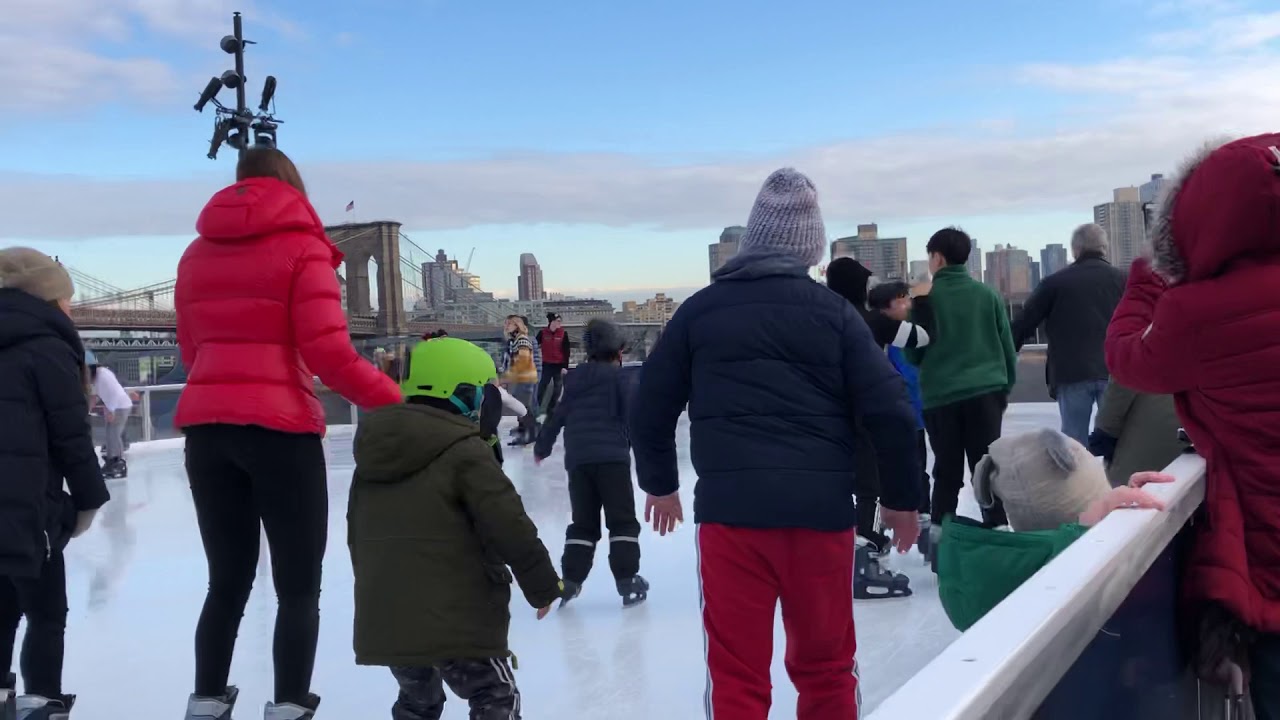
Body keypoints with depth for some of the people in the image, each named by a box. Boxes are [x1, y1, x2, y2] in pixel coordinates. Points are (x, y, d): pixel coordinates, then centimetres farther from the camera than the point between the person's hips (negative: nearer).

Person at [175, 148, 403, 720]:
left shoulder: (198, 253, 16)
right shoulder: (301, 245, -2)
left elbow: (191, 352, 20)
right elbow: (328, 352, -12)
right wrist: (395, 401, -7)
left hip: (205, 426, 6)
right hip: (277, 427, -5)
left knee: (227, 581, 15)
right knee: (298, 587, 3)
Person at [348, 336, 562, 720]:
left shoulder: (374, 453, 11)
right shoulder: (465, 452, -12)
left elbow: (357, 533, 20)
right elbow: (510, 528, -15)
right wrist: (543, 585, -2)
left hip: (384, 619, 7)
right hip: (456, 617, -7)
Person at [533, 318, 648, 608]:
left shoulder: (574, 378, 16)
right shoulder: (620, 376, 1)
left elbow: (556, 416, 21)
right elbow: (632, 416, -8)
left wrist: (542, 448, 34)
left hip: (578, 460, 5)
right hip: (612, 457, -5)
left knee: (583, 522, 14)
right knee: (622, 521, 2)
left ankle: (570, 581, 9)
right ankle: (628, 582, -3)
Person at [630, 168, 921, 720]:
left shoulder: (699, 310, 6)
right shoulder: (834, 311, 3)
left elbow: (650, 408, 10)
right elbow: (889, 410, -1)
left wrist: (659, 483, 26)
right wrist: (900, 498, 12)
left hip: (730, 509, 0)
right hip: (820, 508, 1)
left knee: (736, 674, 8)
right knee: (826, 668, 17)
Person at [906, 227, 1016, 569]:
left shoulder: (926, 298, -4)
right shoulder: (987, 294, 4)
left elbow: (913, 353, 1)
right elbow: (1007, 345, 7)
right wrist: (1005, 387, 18)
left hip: (940, 397, -1)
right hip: (985, 392, 1)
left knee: (947, 471, 8)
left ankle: (939, 536, 8)